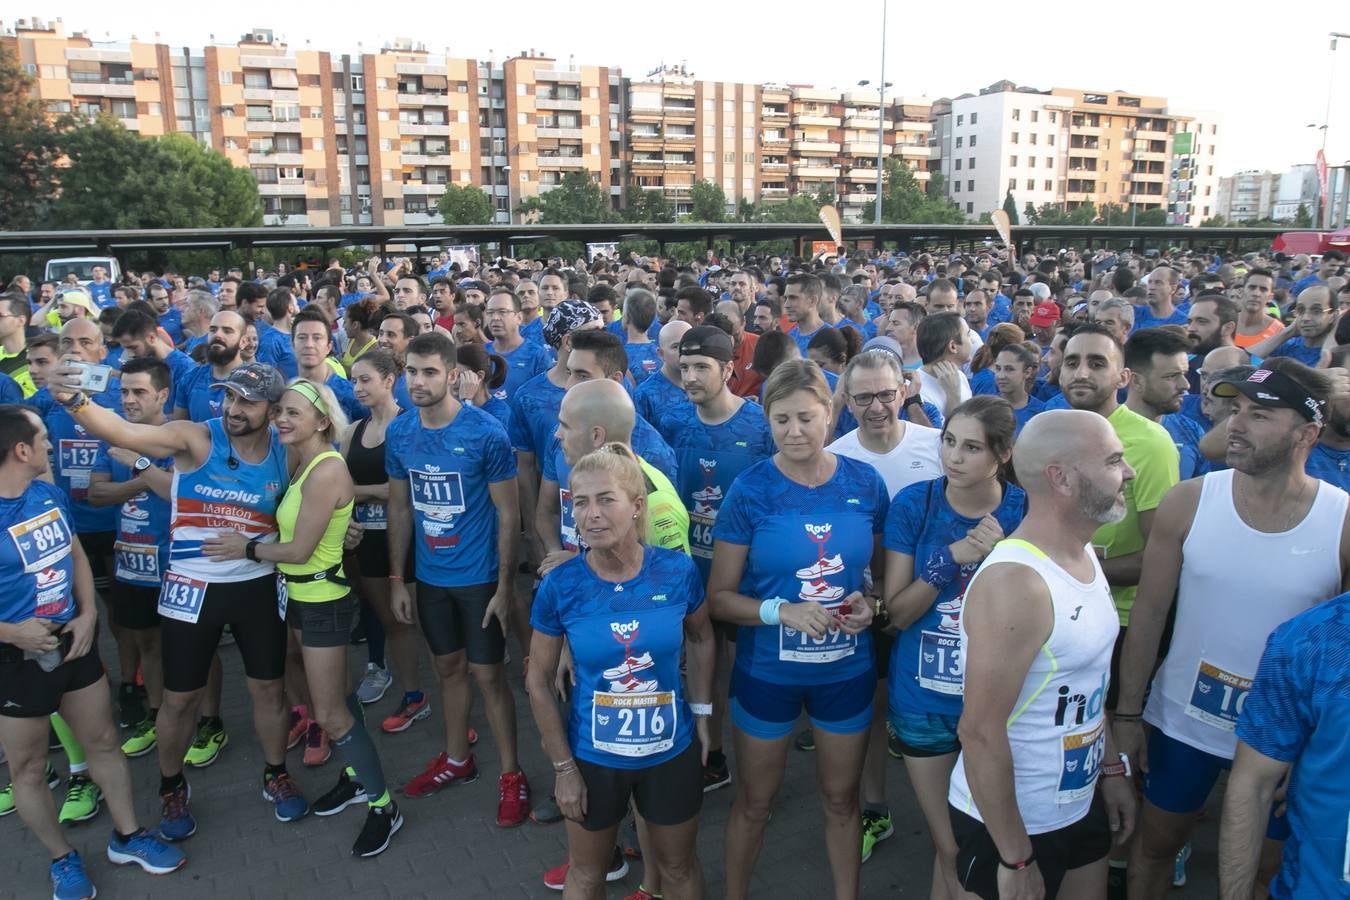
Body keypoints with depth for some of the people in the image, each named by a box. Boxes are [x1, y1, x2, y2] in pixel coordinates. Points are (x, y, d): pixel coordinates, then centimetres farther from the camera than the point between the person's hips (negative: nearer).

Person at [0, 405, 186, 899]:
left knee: (103, 742, 17)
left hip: (73, 643, 6)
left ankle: (127, 835, 34)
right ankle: (62, 859, 32)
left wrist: (87, 613, -3)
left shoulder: (49, 494, -3)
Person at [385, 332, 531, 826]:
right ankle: (457, 758, 38)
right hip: (431, 576, 5)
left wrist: (504, 585, -14)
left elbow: (507, 514, -13)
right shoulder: (399, 432, -3)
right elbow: (400, 507, 6)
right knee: (448, 666, 19)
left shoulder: (486, 433, -19)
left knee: (488, 674, 4)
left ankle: (512, 775, 21)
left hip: (479, 577, -5)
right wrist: (396, 579, 7)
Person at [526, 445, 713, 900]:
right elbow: (538, 682, -7)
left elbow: (699, 639, 4)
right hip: (594, 757, 0)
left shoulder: (678, 571, -17)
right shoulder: (559, 585, -18)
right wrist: (563, 767, -5)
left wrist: (702, 710, -1)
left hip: (672, 752, 1)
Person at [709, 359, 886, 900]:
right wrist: (782, 611, -25)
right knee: (754, 800, 17)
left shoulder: (865, 484, -7)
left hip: (847, 670, 2)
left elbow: (884, 569, 8)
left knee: (840, 798, 21)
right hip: (766, 672, -2)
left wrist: (872, 603, -13)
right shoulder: (749, 491, -14)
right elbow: (720, 596, -10)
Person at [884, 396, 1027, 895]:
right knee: (951, 850, 13)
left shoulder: (1027, 512, -10)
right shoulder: (914, 503, -10)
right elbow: (896, 612, -9)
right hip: (923, 701, 0)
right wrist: (951, 558, -23)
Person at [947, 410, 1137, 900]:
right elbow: (981, 733, -27)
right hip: (1012, 823, -8)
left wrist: (1111, 769, 15)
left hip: (1081, 802, 8)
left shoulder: (1085, 555, 2)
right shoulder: (1014, 582, -28)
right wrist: (1015, 859, -21)